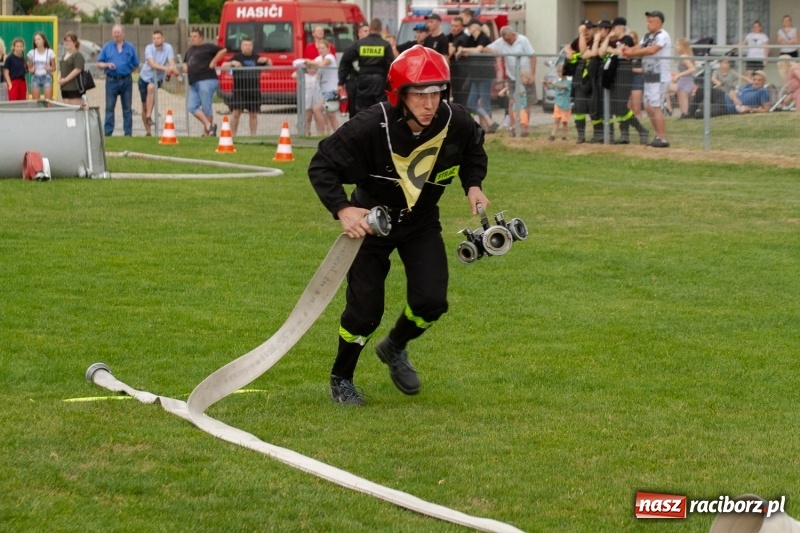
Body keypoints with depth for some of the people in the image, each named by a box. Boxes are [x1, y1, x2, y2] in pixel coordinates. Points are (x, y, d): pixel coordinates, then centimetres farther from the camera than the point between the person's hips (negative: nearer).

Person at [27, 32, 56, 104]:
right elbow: (29, 68, 13)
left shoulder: (49, 52, -2)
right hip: (35, 77, 2)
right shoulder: (32, 53, 4)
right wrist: (31, 70, -9)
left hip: (46, 77, -2)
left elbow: (54, 68, 5)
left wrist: (49, 68, -16)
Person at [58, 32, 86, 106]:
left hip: (75, 89, -9)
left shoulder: (78, 55, -8)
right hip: (65, 88, 9)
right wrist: (59, 79, 2)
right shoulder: (65, 55, 19)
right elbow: (61, 70, 22)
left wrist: (65, 79, -17)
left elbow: (77, 70, -18)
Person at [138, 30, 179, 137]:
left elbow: (171, 62, -23)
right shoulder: (149, 48, -14)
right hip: (145, 77, 1)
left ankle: (149, 116, -30)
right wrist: (165, 68, -46)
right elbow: (152, 64, -29)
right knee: (144, 106, 3)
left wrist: (173, 69, -47)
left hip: (158, 78, -1)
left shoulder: (168, 48, -10)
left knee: (151, 87, -35)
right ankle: (148, 131, 16)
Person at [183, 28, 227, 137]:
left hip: (206, 80, -9)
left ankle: (206, 133, 3)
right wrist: (185, 66, 15)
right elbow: (186, 62, 38)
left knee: (206, 108, -6)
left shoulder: (207, 47, -3)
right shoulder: (190, 50, 22)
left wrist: (213, 62, -11)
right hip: (194, 83, 9)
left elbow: (223, 50, -12)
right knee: (192, 107, -3)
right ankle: (209, 126, 2)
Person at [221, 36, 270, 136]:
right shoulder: (237, 57, 6)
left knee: (253, 115, 6)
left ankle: (253, 135, 14)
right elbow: (223, 66, 1)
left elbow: (270, 65, 23)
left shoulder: (256, 58, 14)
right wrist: (232, 63, -17)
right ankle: (232, 135, -2)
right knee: (236, 114, -8)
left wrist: (266, 60, 1)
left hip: (254, 90, 3)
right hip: (239, 90, -3)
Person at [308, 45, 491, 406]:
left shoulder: (455, 123, -19)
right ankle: (341, 379, 21)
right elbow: (321, 166, -24)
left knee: (431, 302, -9)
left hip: (422, 222, 4)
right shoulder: (371, 127, -31)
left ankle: (395, 349, 26)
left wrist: (473, 185, -8)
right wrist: (342, 209, -35)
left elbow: (473, 152, 7)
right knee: (365, 311, -7)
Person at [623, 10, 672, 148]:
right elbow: (639, 48, 7)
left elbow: (652, 50, -25)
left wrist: (633, 53, -24)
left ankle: (663, 139, -5)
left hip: (659, 77, -9)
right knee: (648, 107, 12)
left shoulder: (662, 36, -12)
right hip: (649, 77, 9)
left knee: (655, 107, -10)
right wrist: (629, 51, -15)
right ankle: (659, 135, 23)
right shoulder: (647, 36, 16)